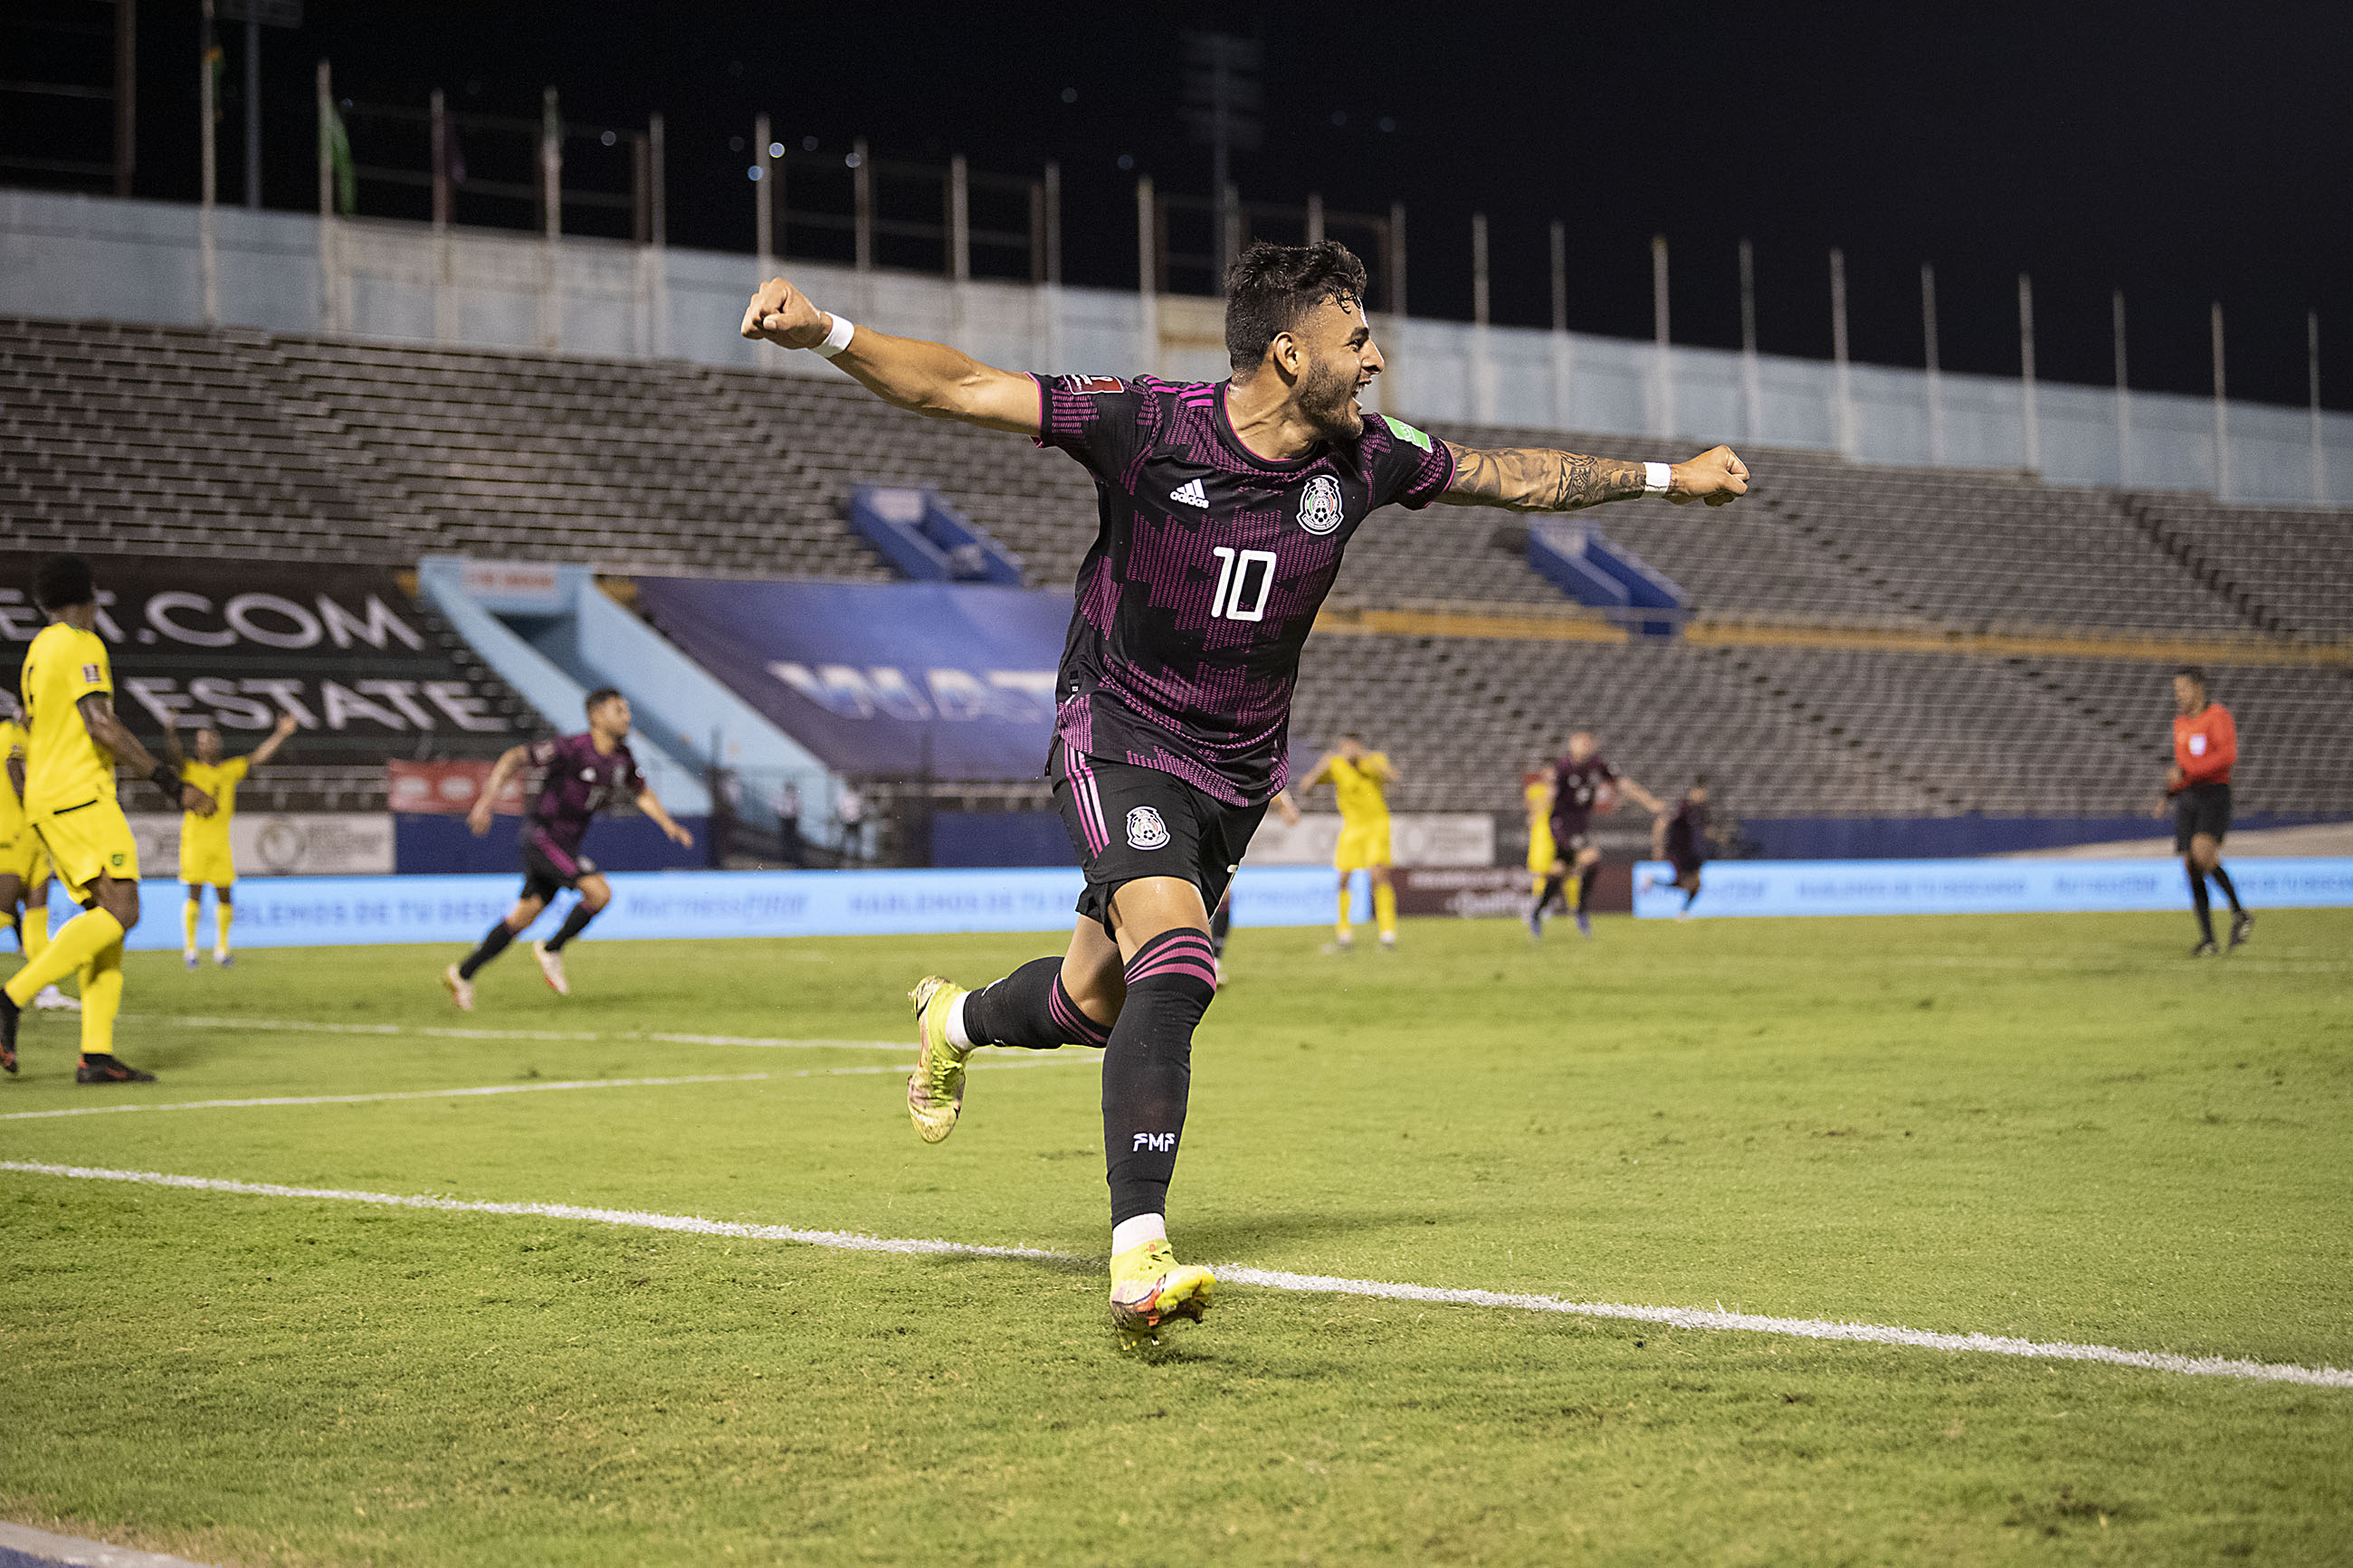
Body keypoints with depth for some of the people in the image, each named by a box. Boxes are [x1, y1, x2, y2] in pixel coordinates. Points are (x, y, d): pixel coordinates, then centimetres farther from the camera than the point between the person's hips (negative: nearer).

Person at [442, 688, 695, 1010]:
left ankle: (463, 973, 20)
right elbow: (514, 757, -20)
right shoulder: (572, 750, -20)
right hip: (543, 835, -8)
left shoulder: (621, 757, 4)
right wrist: (488, 797, -30)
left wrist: (668, 825, 8)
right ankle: (552, 950, 1)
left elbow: (642, 792, 21)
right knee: (600, 892, -19)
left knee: (524, 916, 10)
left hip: (565, 845, 8)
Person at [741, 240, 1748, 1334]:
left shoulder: (1361, 460, -3)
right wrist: (825, 332, -33)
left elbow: (1513, 477, 13)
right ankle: (1140, 1258, -29)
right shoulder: (1148, 425, -17)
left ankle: (956, 1022, 47)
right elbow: (961, 389, -19)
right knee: (1176, 965, -27)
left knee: (1095, 1003, 11)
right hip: (1119, 739, -5)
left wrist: (1665, 478, 18)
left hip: (1237, 769, 5)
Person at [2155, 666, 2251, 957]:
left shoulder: (2218, 716, -6)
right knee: (2191, 867, -2)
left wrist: (2185, 771, -25)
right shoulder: (2180, 723, 17)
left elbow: (2228, 755, -21)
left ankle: (2239, 913, -12)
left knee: (2202, 852, -29)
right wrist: (2169, 795, 15)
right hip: (2187, 799, 7)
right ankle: (2207, 940, 2)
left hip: (2215, 794, -7)